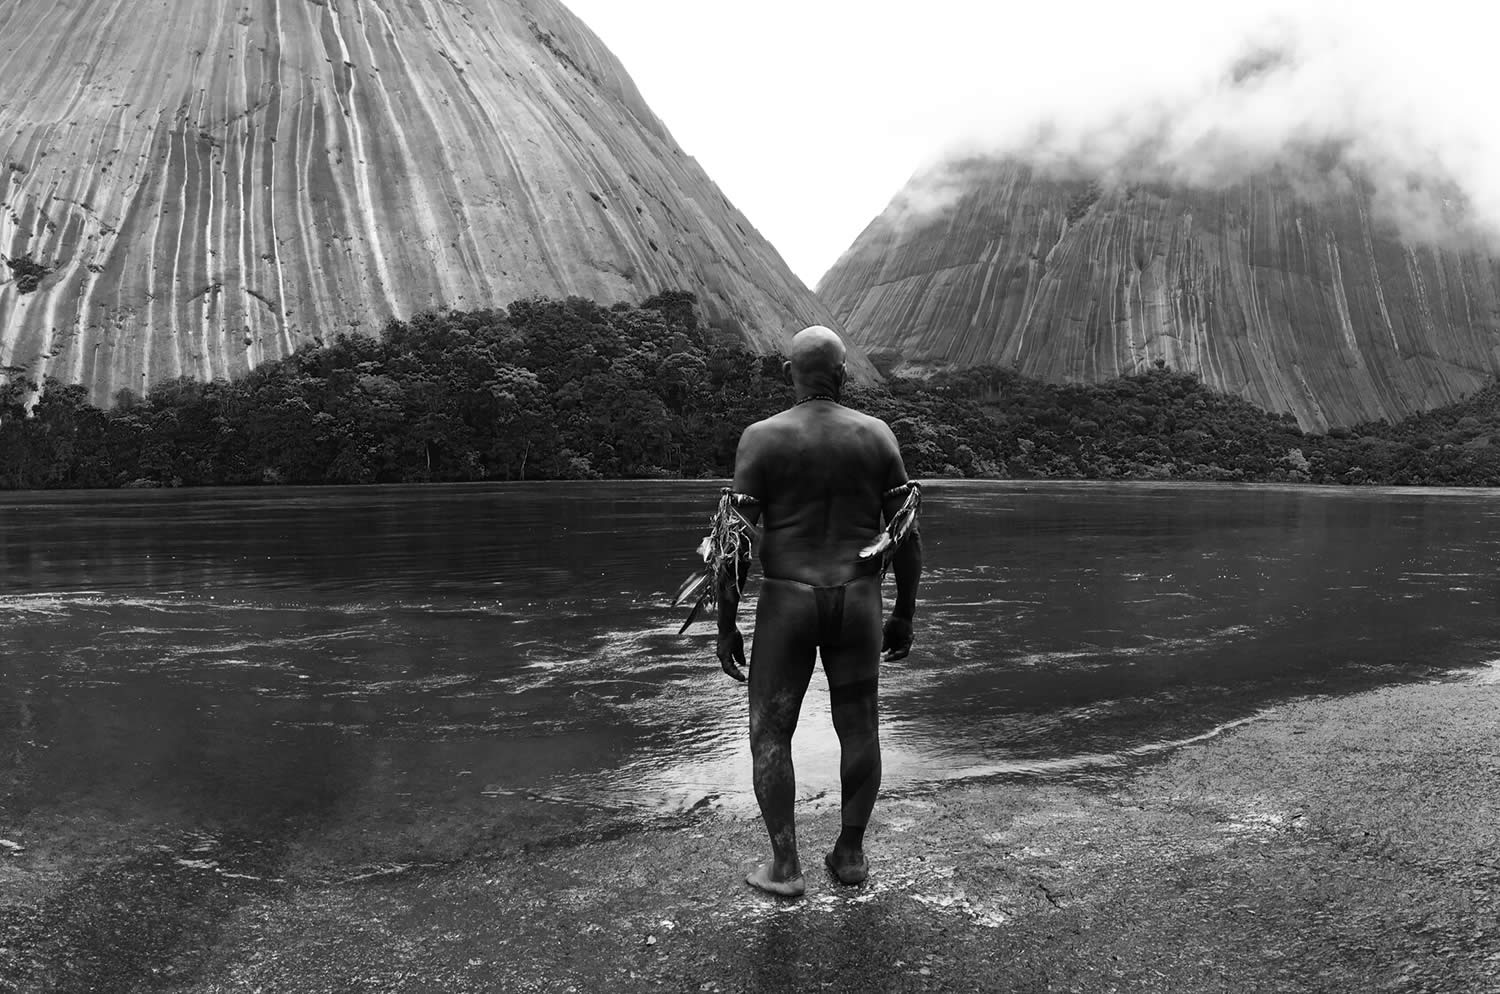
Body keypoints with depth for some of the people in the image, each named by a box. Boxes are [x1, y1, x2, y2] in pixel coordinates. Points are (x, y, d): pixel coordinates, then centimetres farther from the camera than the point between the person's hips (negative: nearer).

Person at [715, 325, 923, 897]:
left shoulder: (762, 438, -8)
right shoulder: (877, 436, -1)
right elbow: (907, 534, 0)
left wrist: (725, 627, -3)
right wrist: (904, 615, 10)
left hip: (786, 605, -2)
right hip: (857, 603, 3)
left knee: (770, 734, 9)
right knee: (858, 729, 15)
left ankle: (785, 867, 10)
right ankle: (850, 853, 23)